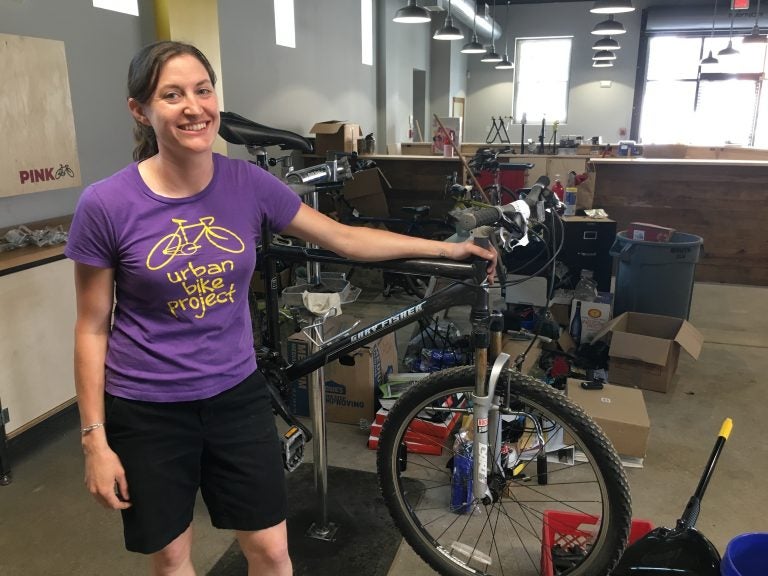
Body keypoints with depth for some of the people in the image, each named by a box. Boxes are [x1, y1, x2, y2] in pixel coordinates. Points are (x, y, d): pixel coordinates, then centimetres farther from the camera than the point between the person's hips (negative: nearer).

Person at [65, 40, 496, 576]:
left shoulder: (247, 183, -8)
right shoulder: (106, 204, -15)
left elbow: (346, 238, 1)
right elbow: (92, 328, -6)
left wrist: (446, 248, 1)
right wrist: (95, 439, -6)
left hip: (236, 395, 2)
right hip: (147, 412, -1)